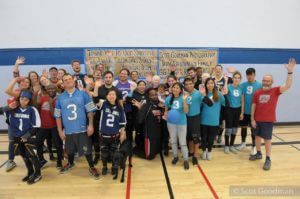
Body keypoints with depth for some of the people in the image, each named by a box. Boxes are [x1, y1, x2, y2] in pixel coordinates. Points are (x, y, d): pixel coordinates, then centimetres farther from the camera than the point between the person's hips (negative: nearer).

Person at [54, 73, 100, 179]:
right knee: (70, 150, 22)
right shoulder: (60, 98, 2)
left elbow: (90, 111, -5)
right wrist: (60, 131, 4)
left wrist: (91, 125, -11)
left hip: (82, 129, -3)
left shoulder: (83, 94, -5)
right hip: (68, 130, 3)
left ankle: (92, 167, 25)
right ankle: (70, 163, 50)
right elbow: (58, 116, 6)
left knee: (87, 150, 4)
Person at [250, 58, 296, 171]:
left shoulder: (275, 91, -5)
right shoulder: (257, 93, 0)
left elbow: (287, 86, -22)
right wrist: (252, 119, 1)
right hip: (257, 120, 3)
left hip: (268, 121, -3)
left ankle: (268, 159, 18)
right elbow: (253, 106, 3)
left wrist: (290, 72, -32)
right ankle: (258, 154, 34)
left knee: (267, 139, 4)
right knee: (257, 137, 15)